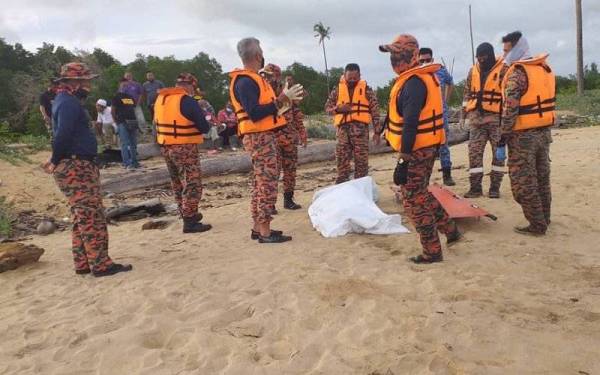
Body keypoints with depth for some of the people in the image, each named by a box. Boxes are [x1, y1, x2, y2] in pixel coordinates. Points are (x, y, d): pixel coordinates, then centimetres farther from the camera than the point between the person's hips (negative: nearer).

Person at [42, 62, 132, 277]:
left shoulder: (65, 101, 19)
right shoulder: (68, 103, -15)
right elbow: (63, 135, -25)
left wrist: (56, 160, 14)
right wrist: (56, 161, -14)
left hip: (79, 166, 11)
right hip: (76, 168, -11)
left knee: (82, 218, 14)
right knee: (92, 217, -8)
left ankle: (83, 264, 20)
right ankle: (101, 265, -5)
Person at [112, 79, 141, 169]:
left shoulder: (131, 97, 19)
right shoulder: (117, 97, 2)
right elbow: (113, 110, -1)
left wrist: (135, 120, 11)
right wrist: (117, 121, -7)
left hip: (132, 122, 6)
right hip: (122, 123, -6)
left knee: (133, 143, 7)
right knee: (125, 144, -7)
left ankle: (134, 162, 13)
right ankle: (127, 163, -5)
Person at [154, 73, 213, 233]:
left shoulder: (160, 98, 8)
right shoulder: (188, 101, -14)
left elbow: (158, 122, 17)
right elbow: (204, 127, -12)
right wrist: (202, 120, 9)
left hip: (165, 147, 8)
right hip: (185, 148, -8)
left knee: (178, 183, 19)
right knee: (192, 184, -2)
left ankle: (187, 214, 31)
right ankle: (190, 222, -2)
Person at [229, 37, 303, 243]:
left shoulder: (251, 79, 17)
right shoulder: (246, 81, -15)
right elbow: (254, 113, -25)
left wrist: (283, 99, 13)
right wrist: (282, 100, -22)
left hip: (263, 136, 11)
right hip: (260, 138, -11)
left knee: (260, 183, 13)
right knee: (267, 183, -8)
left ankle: (258, 228, 20)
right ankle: (265, 232, -4)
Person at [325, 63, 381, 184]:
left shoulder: (366, 90, 4)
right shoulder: (337, 90, 8)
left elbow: (375, 111, 3)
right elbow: (327, 108, 11)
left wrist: (377, 132, -2)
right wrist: (338, 108, -10)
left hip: (361, 130, -1)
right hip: (343, 130, 2)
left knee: (361, 163, 1)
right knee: (342, 162, 3)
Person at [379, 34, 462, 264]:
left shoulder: (412, 83, -19)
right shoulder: (423, 78, 13)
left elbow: (410, 125, -25)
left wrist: (403, 161, -24)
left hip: (416, 150, -10)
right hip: (428, 147, 10)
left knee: (414, 201, 1)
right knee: (421, 194, 23)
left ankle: (432, 251, 11)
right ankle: (450, 230, 31)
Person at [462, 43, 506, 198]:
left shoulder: (503, 70, -4)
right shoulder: (473, 71, 11)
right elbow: (467, 93, 17)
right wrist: (464, 114, 12)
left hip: (496, 119, -4)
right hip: (476, 118, 4)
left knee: (498, 153, 3)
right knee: (474, 153, 1)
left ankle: (495, 187, 11)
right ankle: (475, 187, 6)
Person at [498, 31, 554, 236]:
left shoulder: (517, 73, -16)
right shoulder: (545, 68, 9)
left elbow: (510, 112, -21)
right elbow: (549, 102, 14)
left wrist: (501, 142, -17)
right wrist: (543, 128, 20)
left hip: (523, 136, -8)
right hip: (544, 132, 8)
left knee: (523, 183, 2)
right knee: (542, 178, 17)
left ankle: (537, 225, 8)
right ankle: (544, 219, 29)